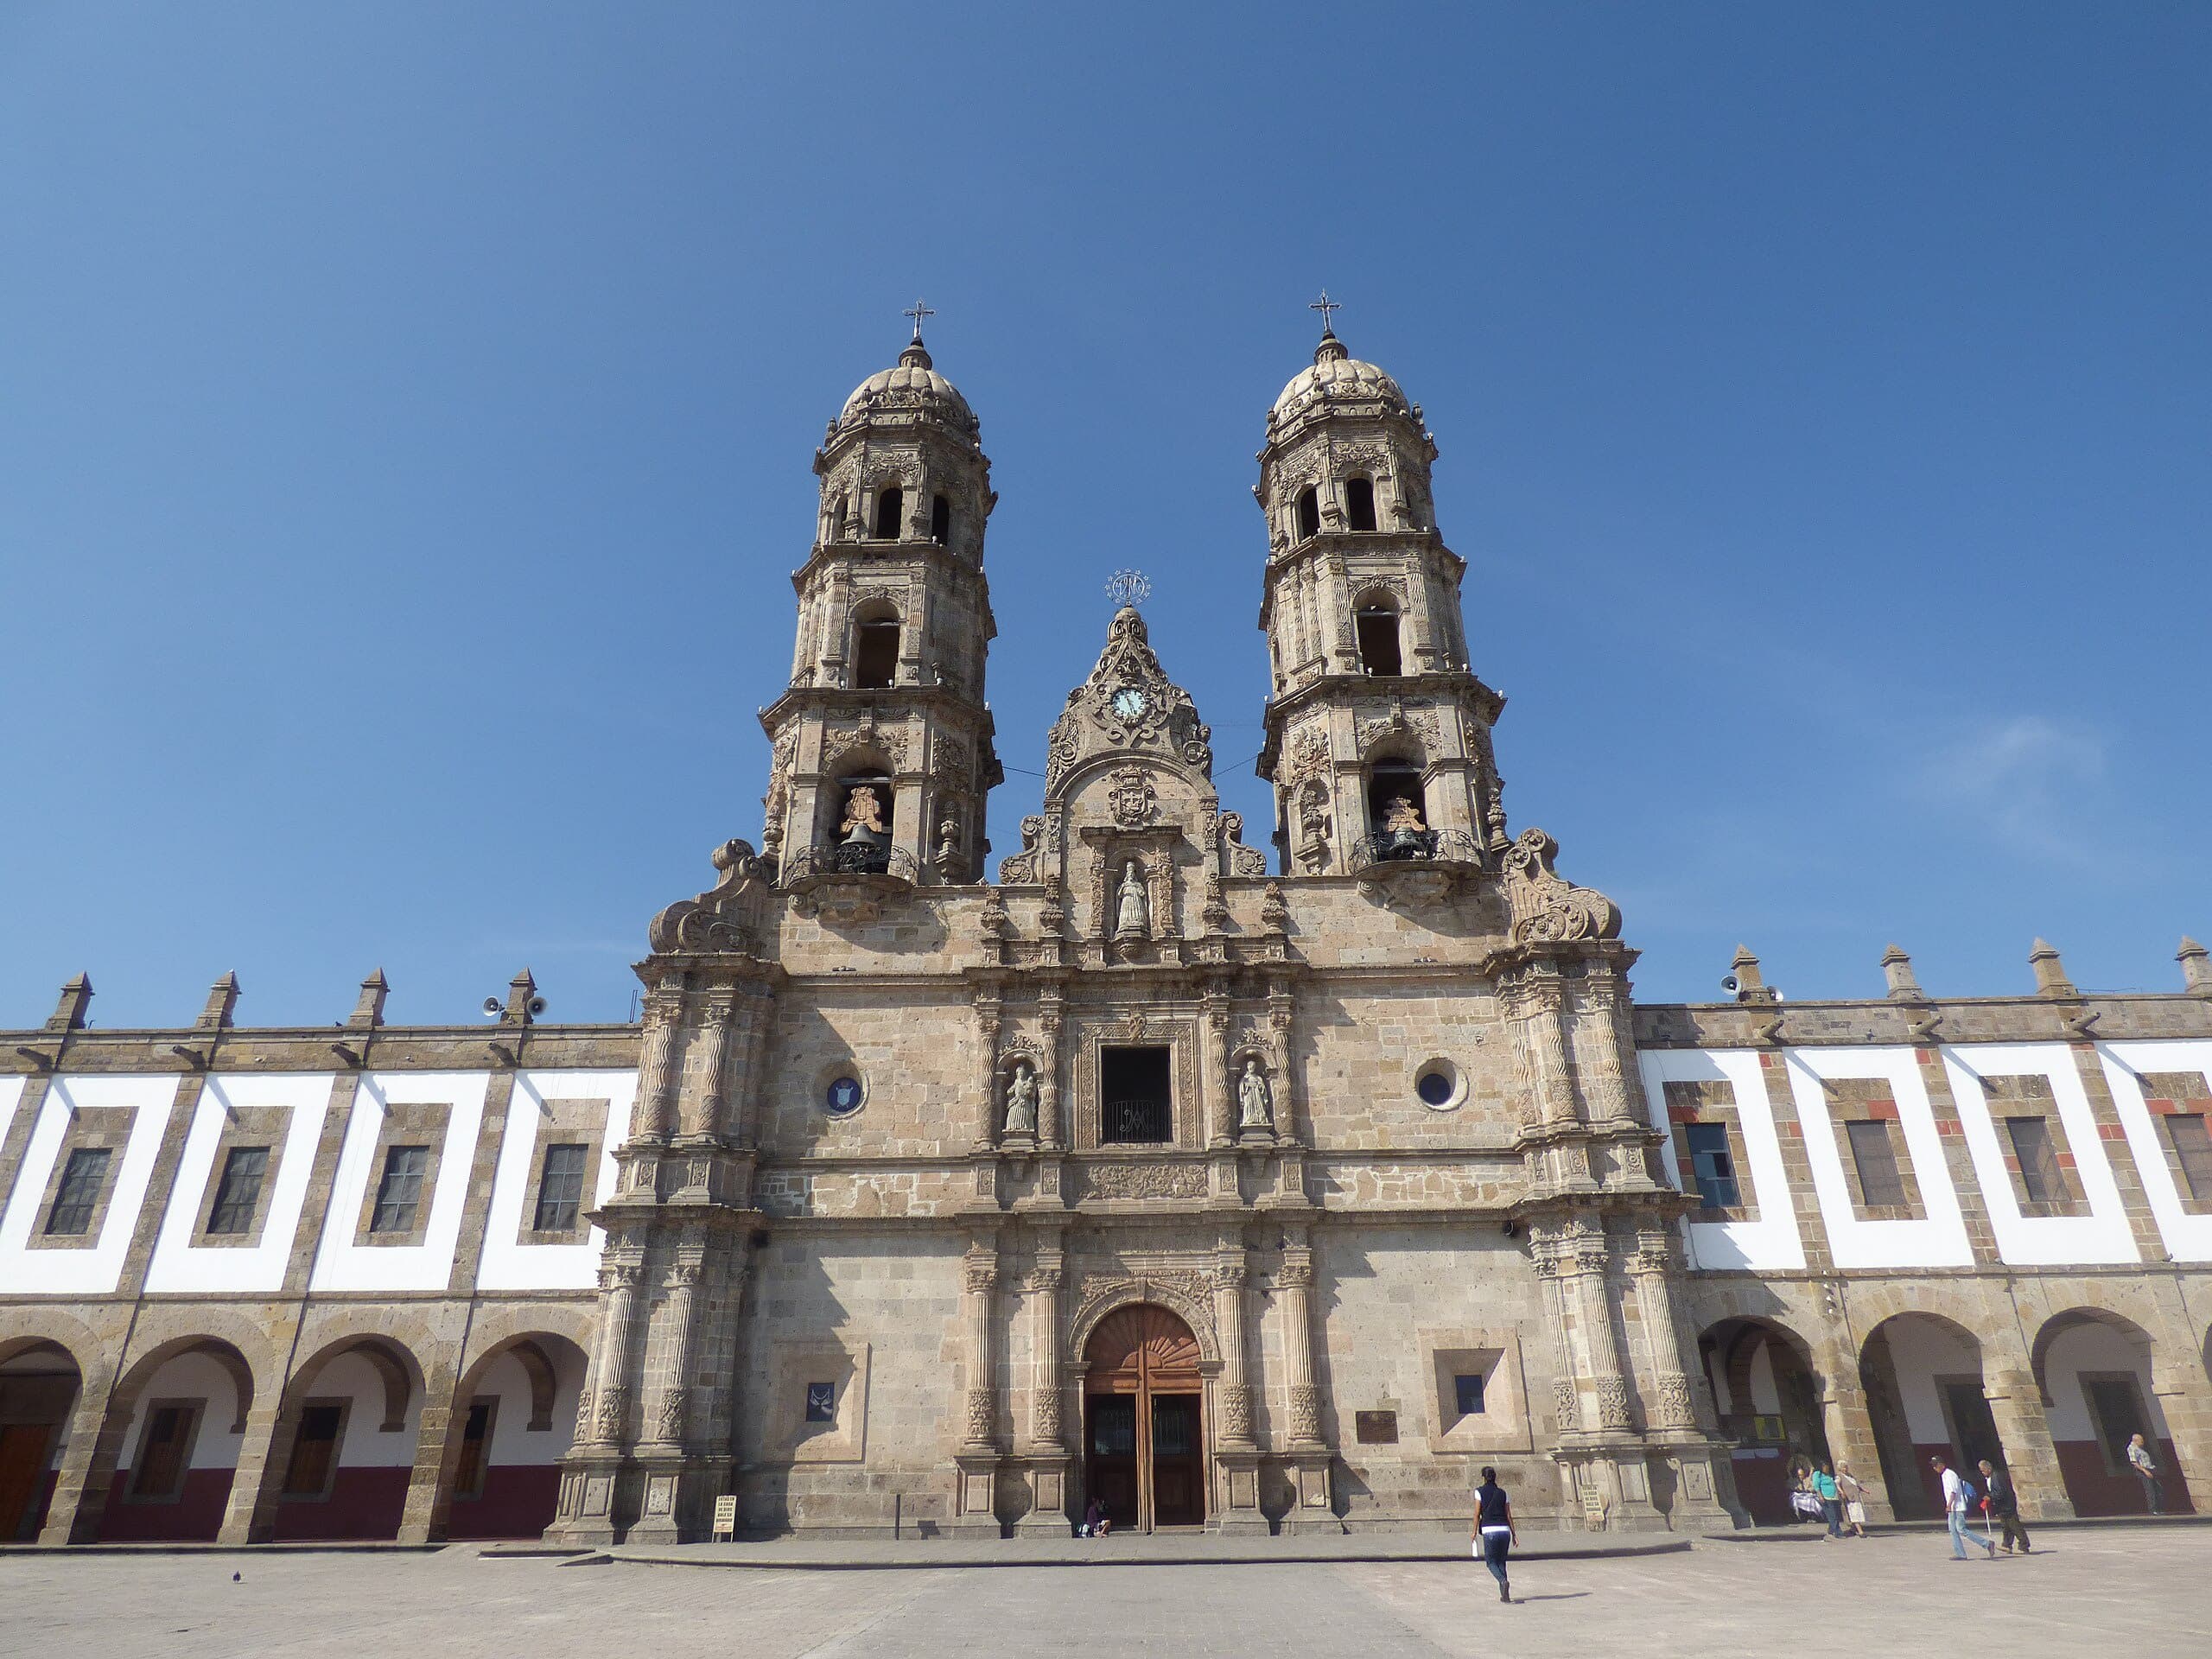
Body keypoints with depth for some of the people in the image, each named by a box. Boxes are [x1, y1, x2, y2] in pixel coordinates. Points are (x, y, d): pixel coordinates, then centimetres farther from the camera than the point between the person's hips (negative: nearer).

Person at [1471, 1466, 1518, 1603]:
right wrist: (1514, 1534, 14)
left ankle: (1503, 1582, -23)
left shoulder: (1479, 1491, 2)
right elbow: (1509, 1515, 9)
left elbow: (1477, 1513, -1)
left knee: (1491, 1562, 6)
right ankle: (1504, 1594, 8)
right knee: (1501, 1561, 16)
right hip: (1504, 1529, 4)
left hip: (1489, 1530, -4)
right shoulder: (1503, 1493, 11)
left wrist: (1475, 1532, 5)